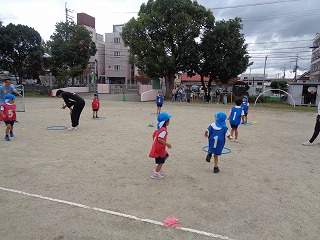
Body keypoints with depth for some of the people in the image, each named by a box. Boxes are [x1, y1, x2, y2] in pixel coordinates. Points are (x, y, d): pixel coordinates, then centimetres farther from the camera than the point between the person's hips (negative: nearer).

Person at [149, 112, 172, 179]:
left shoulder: (159, 128, 6)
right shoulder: (164, 130, -23)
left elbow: (153, 135, 14)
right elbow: (160, 139, -32)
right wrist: (167, 144, -23)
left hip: (157, 147, 10)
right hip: (159, 149, -10)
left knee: (165, 156, 24)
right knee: (161, 162, 4)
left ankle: (158, 169, 29)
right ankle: (155, 174, 15)